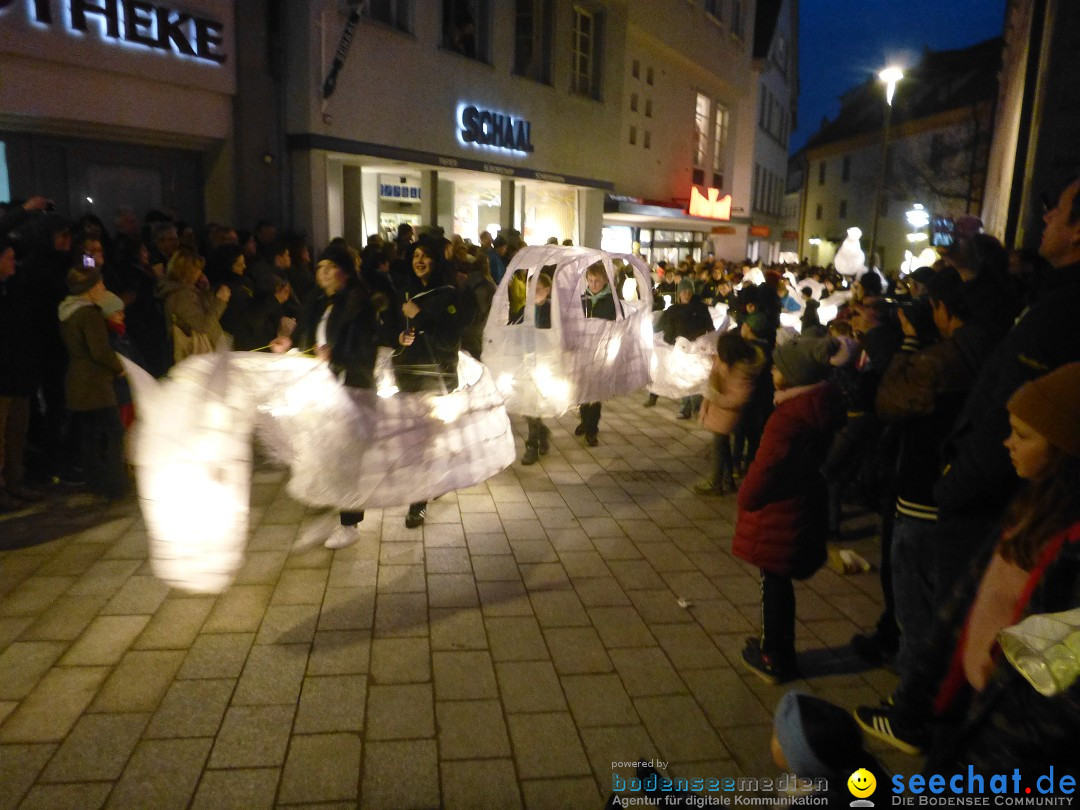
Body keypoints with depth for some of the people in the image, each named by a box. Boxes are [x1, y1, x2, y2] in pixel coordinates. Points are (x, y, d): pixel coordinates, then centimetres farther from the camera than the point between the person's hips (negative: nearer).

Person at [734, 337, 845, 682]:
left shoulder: (788, 417, -27)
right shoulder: (823, 407, 1)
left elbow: (765, 468, -23)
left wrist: (745, 499, -4)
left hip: (778, 514, -8)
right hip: (805, 507, 8)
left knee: (774, 583, 8)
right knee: (779, 582, 21)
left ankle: (774, 658, 23)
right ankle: (778, 649, 36)